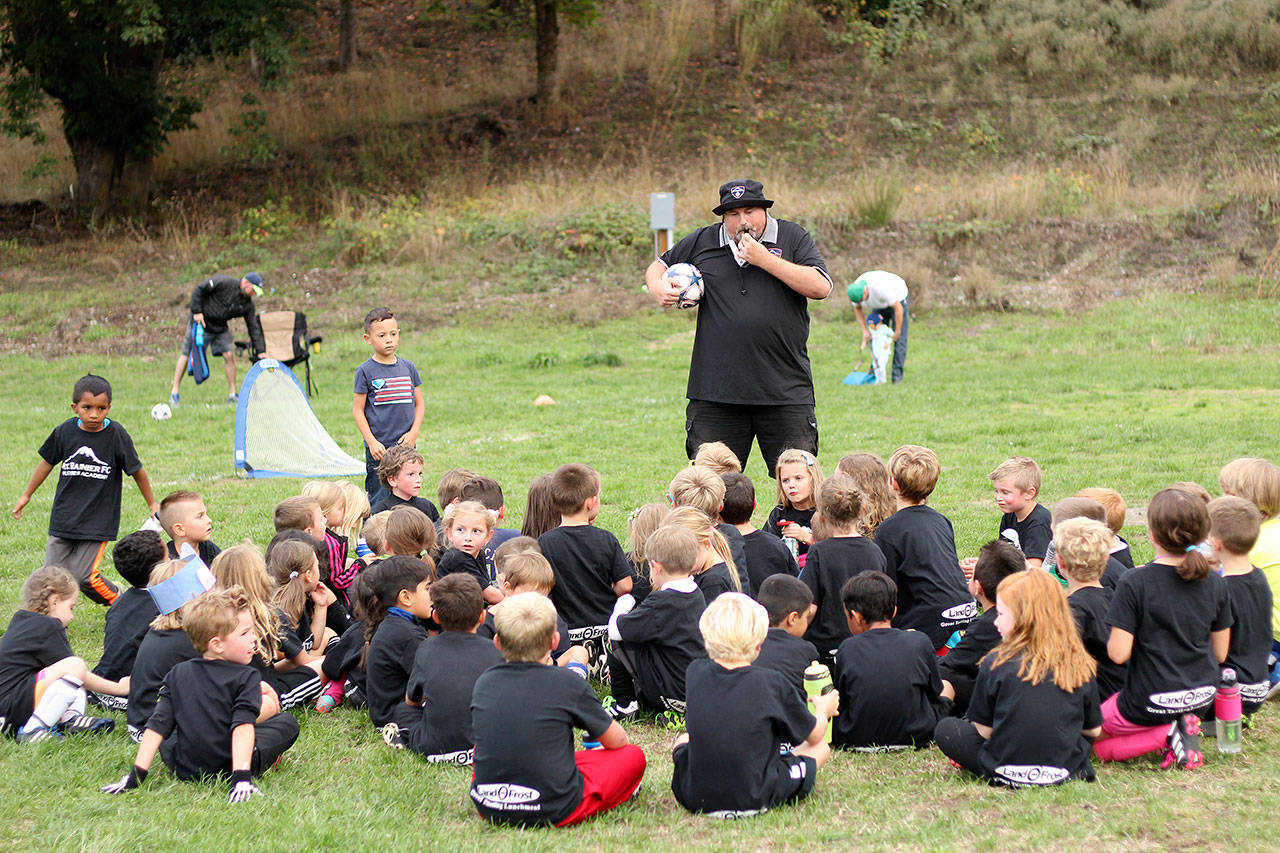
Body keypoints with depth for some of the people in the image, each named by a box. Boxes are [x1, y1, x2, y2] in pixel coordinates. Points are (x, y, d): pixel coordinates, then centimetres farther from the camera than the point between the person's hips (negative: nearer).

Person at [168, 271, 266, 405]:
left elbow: (254, 328, -1)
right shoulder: (223, 283, -22)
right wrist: (197, 312, -21)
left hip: (220, 328, 5)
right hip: (201, 322, -5)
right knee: (187, 355, -3)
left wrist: (260, 351, -7)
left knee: (229, 355, -7)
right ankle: (174, 393, 6)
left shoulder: (248, 304, -5)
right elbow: (198, 290, -18)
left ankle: (232, 394, 1)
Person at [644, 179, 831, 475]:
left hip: (786, 393, -2)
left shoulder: (792, 237, 4)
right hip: (715, 393, 2)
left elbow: (821, 287, -9)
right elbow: (658, 266, 25)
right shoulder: (702, 242, 10)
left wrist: (765, 259, -11)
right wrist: (657, 288, 1)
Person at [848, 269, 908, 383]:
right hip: (880, 305, 6)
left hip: (898, 300, -6)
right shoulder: (855, 291, -25)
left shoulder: (880, 289, -44)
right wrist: (865, 330, -9)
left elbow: (898, 308, -32)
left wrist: (897, 332, -22)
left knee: (900, 339, -11)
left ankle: (897, 373, -10)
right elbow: (857, 309, -2)